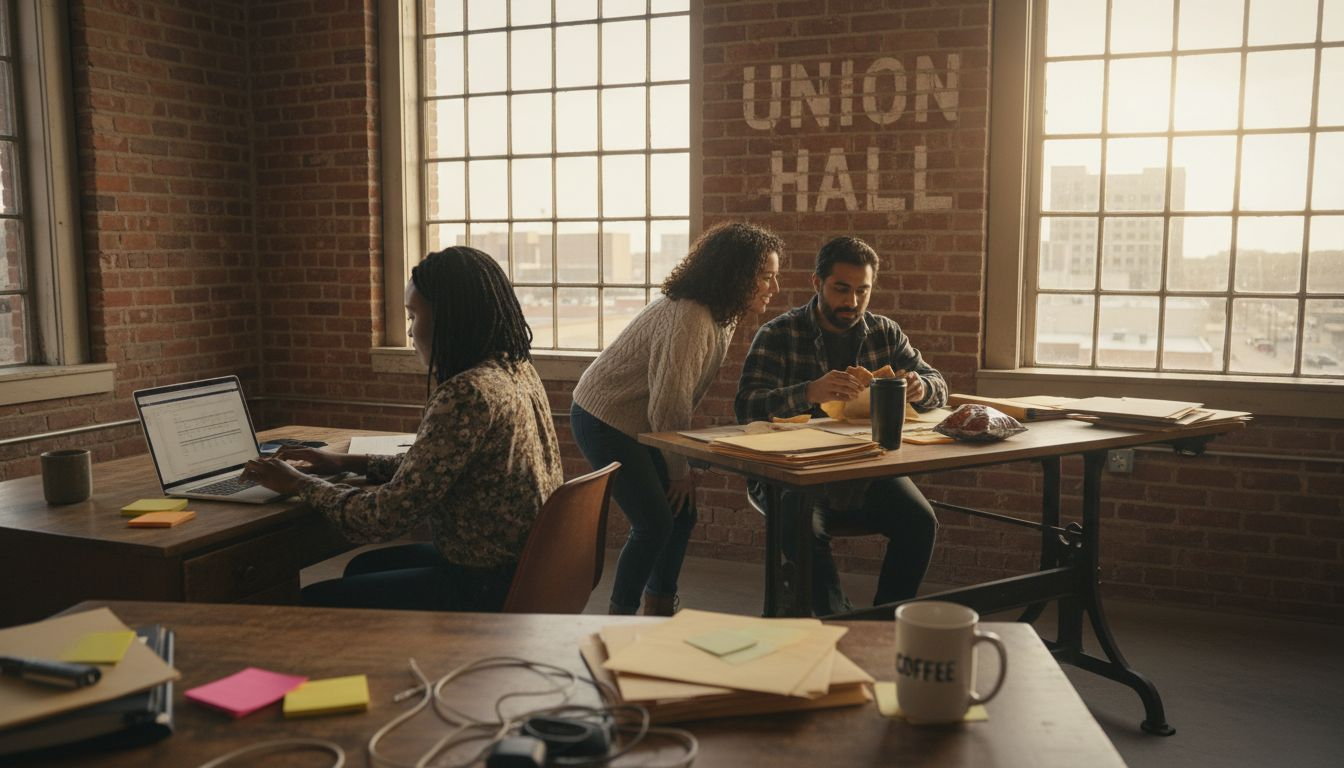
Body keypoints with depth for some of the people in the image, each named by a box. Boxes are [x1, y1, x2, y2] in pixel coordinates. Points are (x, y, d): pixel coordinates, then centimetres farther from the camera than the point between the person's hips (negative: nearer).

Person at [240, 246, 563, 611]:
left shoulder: (467, 394, -25)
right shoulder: (514, 368, 4)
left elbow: (383, 519, -22)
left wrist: (298, 483, -6)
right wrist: (347, 463, 12)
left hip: (487, 588, -9)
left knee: (313, 601, 3)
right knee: (364, 567, 28)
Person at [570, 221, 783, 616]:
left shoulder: (722, 315, 1)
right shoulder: (689, 319, -30)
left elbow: (681, 396, 5)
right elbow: (668, 404, -25)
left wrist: (685, 466, 2)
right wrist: (681, 469, -12)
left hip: (640, 422, 10)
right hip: (605, 421, -9)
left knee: (682, 514, 10)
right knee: (655, 524, -10)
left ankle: (659, 608, 26)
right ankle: (620, 617, 6)